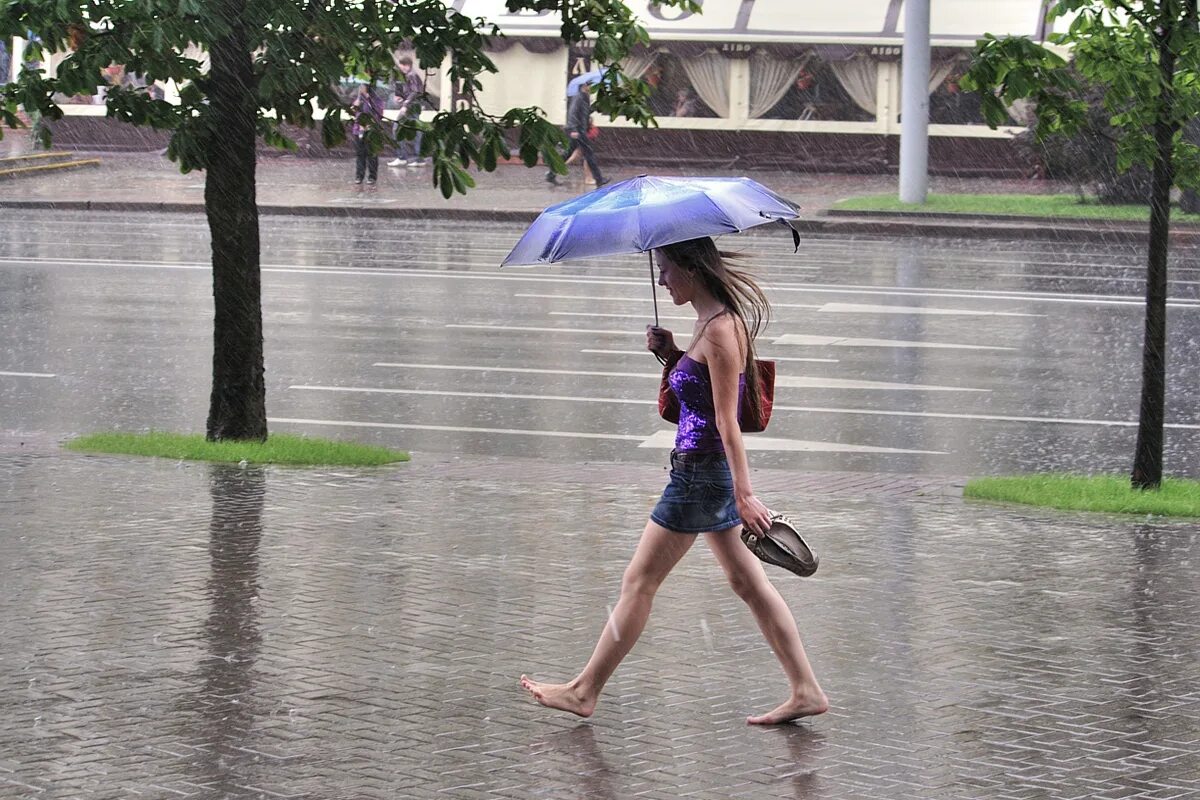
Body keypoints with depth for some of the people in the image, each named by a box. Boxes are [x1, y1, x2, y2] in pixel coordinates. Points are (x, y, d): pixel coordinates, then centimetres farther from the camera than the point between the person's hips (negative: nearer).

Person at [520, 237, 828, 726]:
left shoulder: (721, 329, -19)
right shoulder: (710, 322, 10)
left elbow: (726, 420, -21)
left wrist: (744, 494, -21)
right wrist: (670, 353, 4)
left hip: (701, 472, -10)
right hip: (709, 471, 10)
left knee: (639, 583, 1)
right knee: (747, 581, 11)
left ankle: (585, 691, 11)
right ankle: (805, 690, 11)